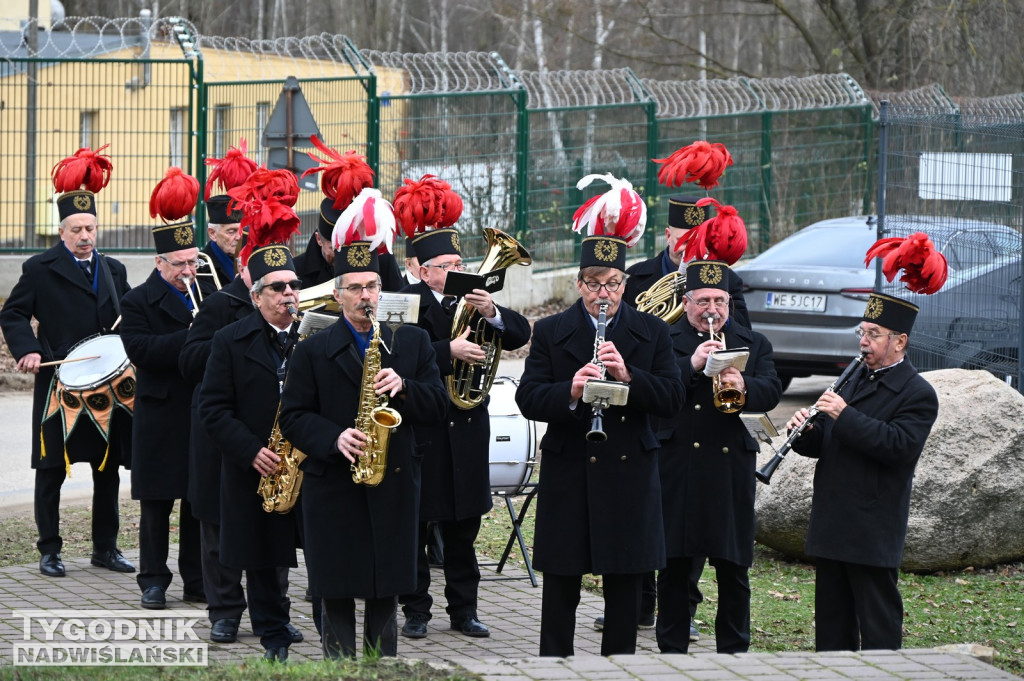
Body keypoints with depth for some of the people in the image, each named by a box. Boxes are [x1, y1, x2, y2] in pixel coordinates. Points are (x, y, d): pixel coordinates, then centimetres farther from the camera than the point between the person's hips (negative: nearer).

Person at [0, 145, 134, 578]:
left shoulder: (114, 271, 12)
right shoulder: (40, 270, -1)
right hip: (58, 386, -4)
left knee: (108, 469, 8)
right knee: (52, 469, 0)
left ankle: (105, 548, 18)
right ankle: (49, 550, 8)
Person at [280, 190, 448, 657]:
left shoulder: (412, 342, 9)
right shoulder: (313, 351, 2)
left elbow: (437, 407, 5)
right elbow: (294, 417, -2)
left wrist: (404, 387, -14)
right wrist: (335, 439, -18)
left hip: (394, 489, 2)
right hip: (333, 490, -2)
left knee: (386, 592, 6)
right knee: (336, 595, 1)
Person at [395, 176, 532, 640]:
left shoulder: (471, 299, 9)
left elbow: (521, 335, 3)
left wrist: (492, 314, -15)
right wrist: (449, 352, -30)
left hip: (466, 427, 5)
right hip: (420, 427, -5)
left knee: (463, 524, 10)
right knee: (414, 523, 2)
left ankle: (463, 609, 18)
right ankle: (416, 610, 10)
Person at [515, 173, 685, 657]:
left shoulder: (651, 332, 6)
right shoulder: (550, 333, 3)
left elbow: (672, 398, -3)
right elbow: (528, 399, -6)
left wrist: (629, 376, -20)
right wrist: (570, 393, -26)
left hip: (630, 473, 1)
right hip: (567, 476, -1)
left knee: (625, 589, 7)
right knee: (560, 590, 3)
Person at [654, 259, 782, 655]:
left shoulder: (753, 344, 13)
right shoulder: (664, 341, 7)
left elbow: (772, 392, -2)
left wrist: (743, 387, -22)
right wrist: (692, 365, -20)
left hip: (731, 469, 1)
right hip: (676, 468, -1)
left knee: (734, 569, 4)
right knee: (674, 566, 4)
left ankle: (733, 651, 12)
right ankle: (672, 650, 12)